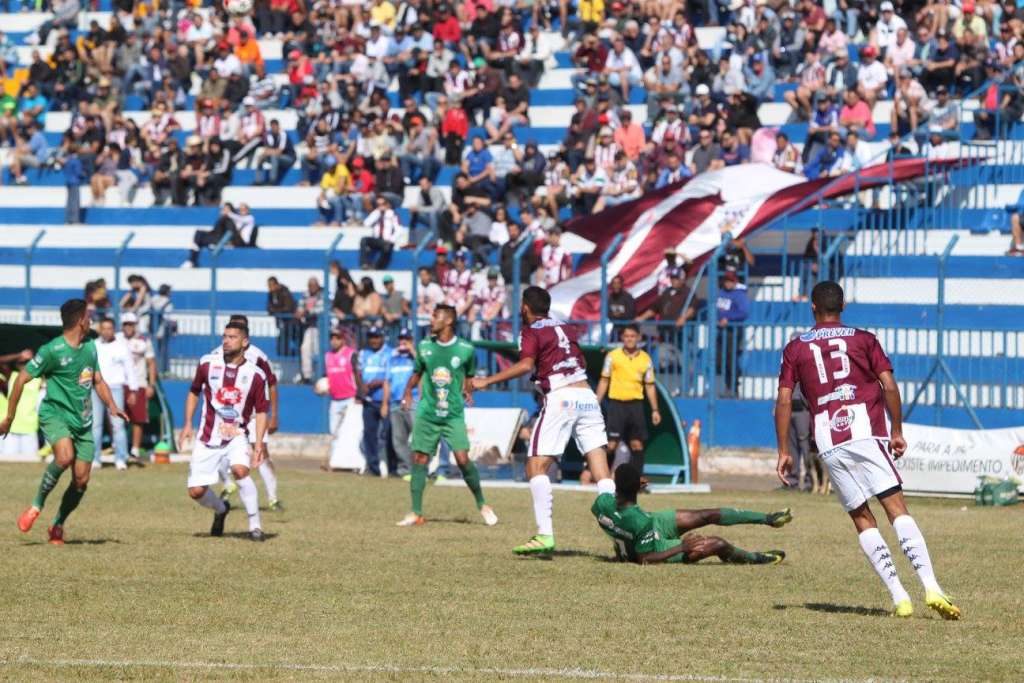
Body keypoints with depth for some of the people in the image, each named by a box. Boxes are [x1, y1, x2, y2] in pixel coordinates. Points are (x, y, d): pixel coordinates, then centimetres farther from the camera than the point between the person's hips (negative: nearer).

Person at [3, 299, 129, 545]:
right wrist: (9, 417, -4)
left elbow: (98, 381, 21)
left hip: (83, 421, 6)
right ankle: (36, 506, -14)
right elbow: (21, 380, -6)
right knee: (65, 456, -33)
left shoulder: (90, 347, 10)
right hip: (55, 413, -6)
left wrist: (112, 406, 3)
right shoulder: (52, 351, -12)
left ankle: (57, 525, 18)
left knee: (81, 480, -2)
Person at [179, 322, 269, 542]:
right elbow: (194, 392, 14)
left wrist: (258, 444, -13)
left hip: (237, 436, -3)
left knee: (240, 471, -32)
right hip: (208, 437, 3)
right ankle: (221, 509, 34)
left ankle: (255, 526, -20)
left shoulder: (255, 375, -6)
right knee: (196, 492, 0)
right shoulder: (208, 364, -1)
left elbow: (261, 412, -2)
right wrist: (188, 423, 4)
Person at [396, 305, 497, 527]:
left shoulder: (466, 350, -3)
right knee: (419, 460, -1)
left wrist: (468, 391, -7)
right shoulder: (424, 346, 5)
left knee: (462, 459, -14)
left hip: (454, 415, -3)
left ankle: (482, 505, 4)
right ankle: (416, 514, 6)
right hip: (427, 414, 3)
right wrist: (408, 393, 4)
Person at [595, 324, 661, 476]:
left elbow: (650, 385, 11)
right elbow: (604, 381, 5)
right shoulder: (613, 356, 1)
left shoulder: (645, 359, 6)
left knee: (637, 444, 2)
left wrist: (655, 410, 7)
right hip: (616, 404, -2)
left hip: (636, 405, 2)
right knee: (611, 444, -6)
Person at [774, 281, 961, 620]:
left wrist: (783, 451, 13)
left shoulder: (795, 348, 15)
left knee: (862, 518, 7)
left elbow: (784, 402, 9)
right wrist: (897, 432, 11)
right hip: (867, 433, -1)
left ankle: (899, 597, -3)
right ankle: (931, 587, -23)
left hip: (828, 442, 1)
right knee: (896, 507, -8)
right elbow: (889, 386, 3)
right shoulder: (863, 339, 12)